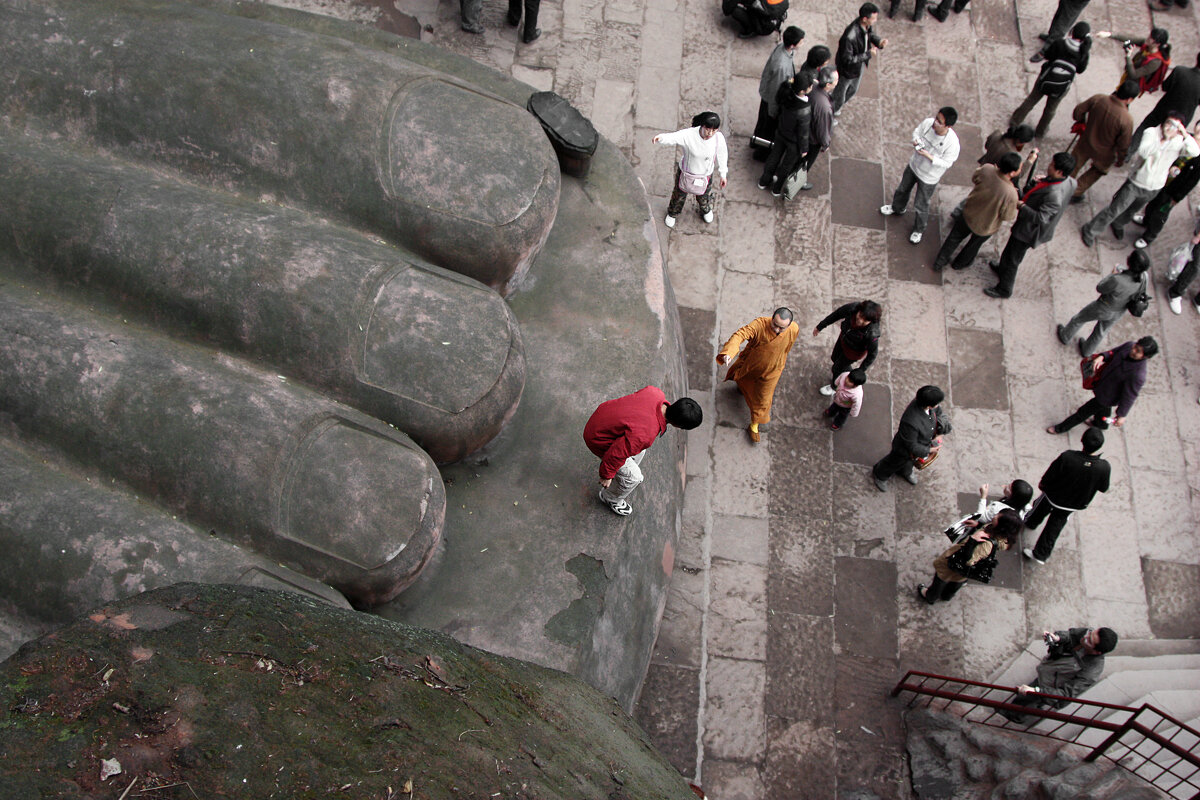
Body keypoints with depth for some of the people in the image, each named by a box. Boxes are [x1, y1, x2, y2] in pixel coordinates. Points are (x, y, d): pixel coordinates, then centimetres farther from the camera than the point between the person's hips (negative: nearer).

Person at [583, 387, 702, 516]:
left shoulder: (656, 393, -20)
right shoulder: (645, 435, -39)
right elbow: (615, 454, -28)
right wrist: (607, 475, -9)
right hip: (599, 439, -7)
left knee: (640, 448, 25)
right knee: (632, 476, 6)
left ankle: (628, 473, 52)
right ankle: (609, 498, 35)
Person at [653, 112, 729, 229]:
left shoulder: (719, 138, -23)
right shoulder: (689, 135, -33)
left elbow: (721, 155, -7)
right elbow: (672, 137, -44)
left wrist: (723, 174, 5)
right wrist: (660, 138, -67)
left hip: (705, 175, 2)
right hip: (686, 173, -2)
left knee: (704, 196, 29)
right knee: (679, 194, 25)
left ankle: (706, 210, 66)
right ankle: (672, 213, 57)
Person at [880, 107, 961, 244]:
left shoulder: (952, 143, -36)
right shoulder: (928, 123, -24)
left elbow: (946, 163, -23)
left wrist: (929, 156, -35)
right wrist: (915, 140, -23)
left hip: (929, 177, -5)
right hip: (914, 165, 5)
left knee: (920, 206, 11)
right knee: (903, 189, 31)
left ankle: (919, 230, 40)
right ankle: (897, 208, 64)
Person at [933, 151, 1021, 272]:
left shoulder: (987, 169, -29)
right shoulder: (1010, 195, -40)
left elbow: (974, 178, -4)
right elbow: (1008, 217, -22)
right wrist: (1018, 206, -5)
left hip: (967, 214, 2)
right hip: (985, 228, -2)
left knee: (954, 238, 29)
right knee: (974, 244, 31)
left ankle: (939, 263, 47)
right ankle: (960, 263, 58)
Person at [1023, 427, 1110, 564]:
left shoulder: (1067, 457, -37)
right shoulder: (1104, 468, -32)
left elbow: (1049, 476, -22)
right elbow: (1103, 488, -11)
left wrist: (1042, 485, 1)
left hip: (1053, 496, -1)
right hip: (1074, 505, 1)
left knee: (1040, 508, 33)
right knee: (1054, 527, 24)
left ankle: (1031, 522, 64)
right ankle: (1041, 554, 40)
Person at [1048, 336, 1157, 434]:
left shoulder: (1137, 375, -41)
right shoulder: (1129, 346, -23)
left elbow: (1129, 397, -28)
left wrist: (1122, 415, -16)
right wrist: (1102, 357, -22)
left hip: (1108, 397, -6)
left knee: (1083, 412, 15)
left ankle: (1062, 427, 41)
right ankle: (1101, 423, 69)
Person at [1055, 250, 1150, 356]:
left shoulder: (1117, 280, -42)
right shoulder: (1143, 277, -26)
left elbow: (1100, 288, -23)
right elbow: (1141, 292, -5)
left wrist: (1112, 275, -11)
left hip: (1103, 309, -5)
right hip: (1119, 312, 5)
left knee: (1077, 319, 26)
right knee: (1101, 332, 32)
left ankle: (1065, 337, 53)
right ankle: (1086, 351, 57)